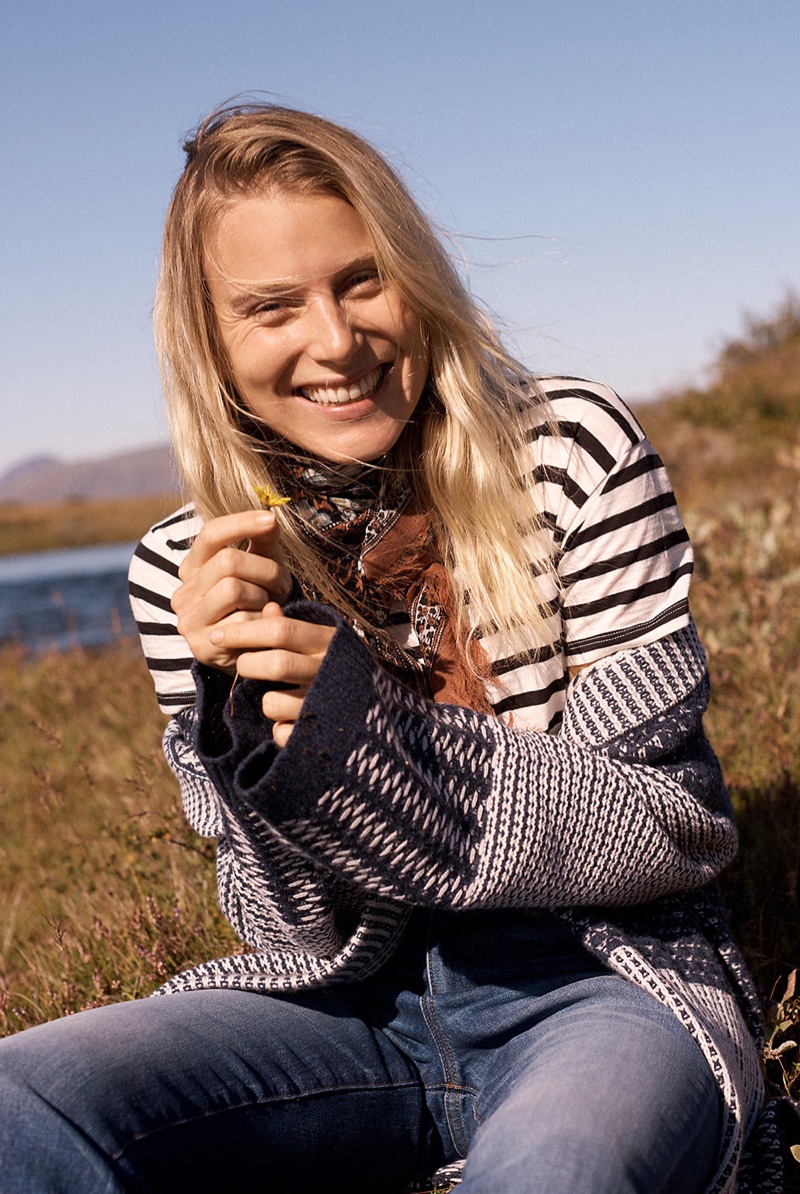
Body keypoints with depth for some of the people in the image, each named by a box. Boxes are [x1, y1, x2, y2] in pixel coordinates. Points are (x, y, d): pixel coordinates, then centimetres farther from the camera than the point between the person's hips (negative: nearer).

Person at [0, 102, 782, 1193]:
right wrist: (239, 722, -20)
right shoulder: (191, 571, -1)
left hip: (605, 980, -3)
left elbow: (684, 829, -10)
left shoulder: (576, 454, -8)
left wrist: (368, 730, -22)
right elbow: (298, 927, 0)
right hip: (358, 1008, 4)